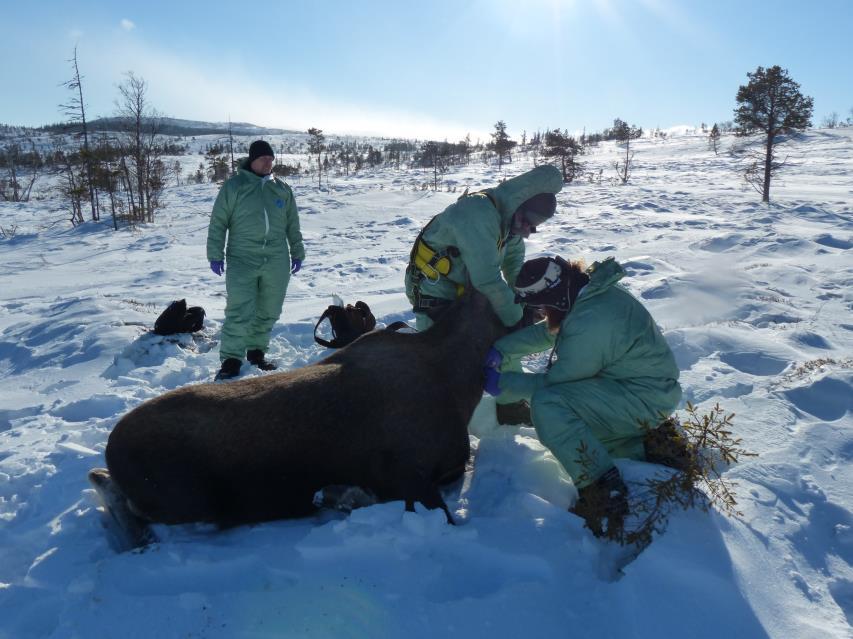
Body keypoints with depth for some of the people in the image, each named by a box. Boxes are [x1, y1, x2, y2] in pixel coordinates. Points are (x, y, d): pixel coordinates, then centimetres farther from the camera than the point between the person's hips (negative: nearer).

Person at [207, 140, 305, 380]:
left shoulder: (282, 189, 14)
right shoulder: (233, 186, 2)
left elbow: (293, 225, 20)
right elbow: (218, 222, 1)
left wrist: (297, 253, 16)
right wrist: (216, 254, -4)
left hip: (277, 261, 4)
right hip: (242, 261, -4)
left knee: (268, 312, 10)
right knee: (239, 313, -10)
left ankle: (256, 351, 25)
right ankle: (231, 359, -2)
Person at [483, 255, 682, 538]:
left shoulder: (589, 323, -27)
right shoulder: (588, 289, 3)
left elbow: (553, 381, -17)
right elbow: (546, 332, 12)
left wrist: (502, 383, -6)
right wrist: (500, 349, 2)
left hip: (642, 396, -10)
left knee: (547, 405, -24)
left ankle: (604, 493, -23)